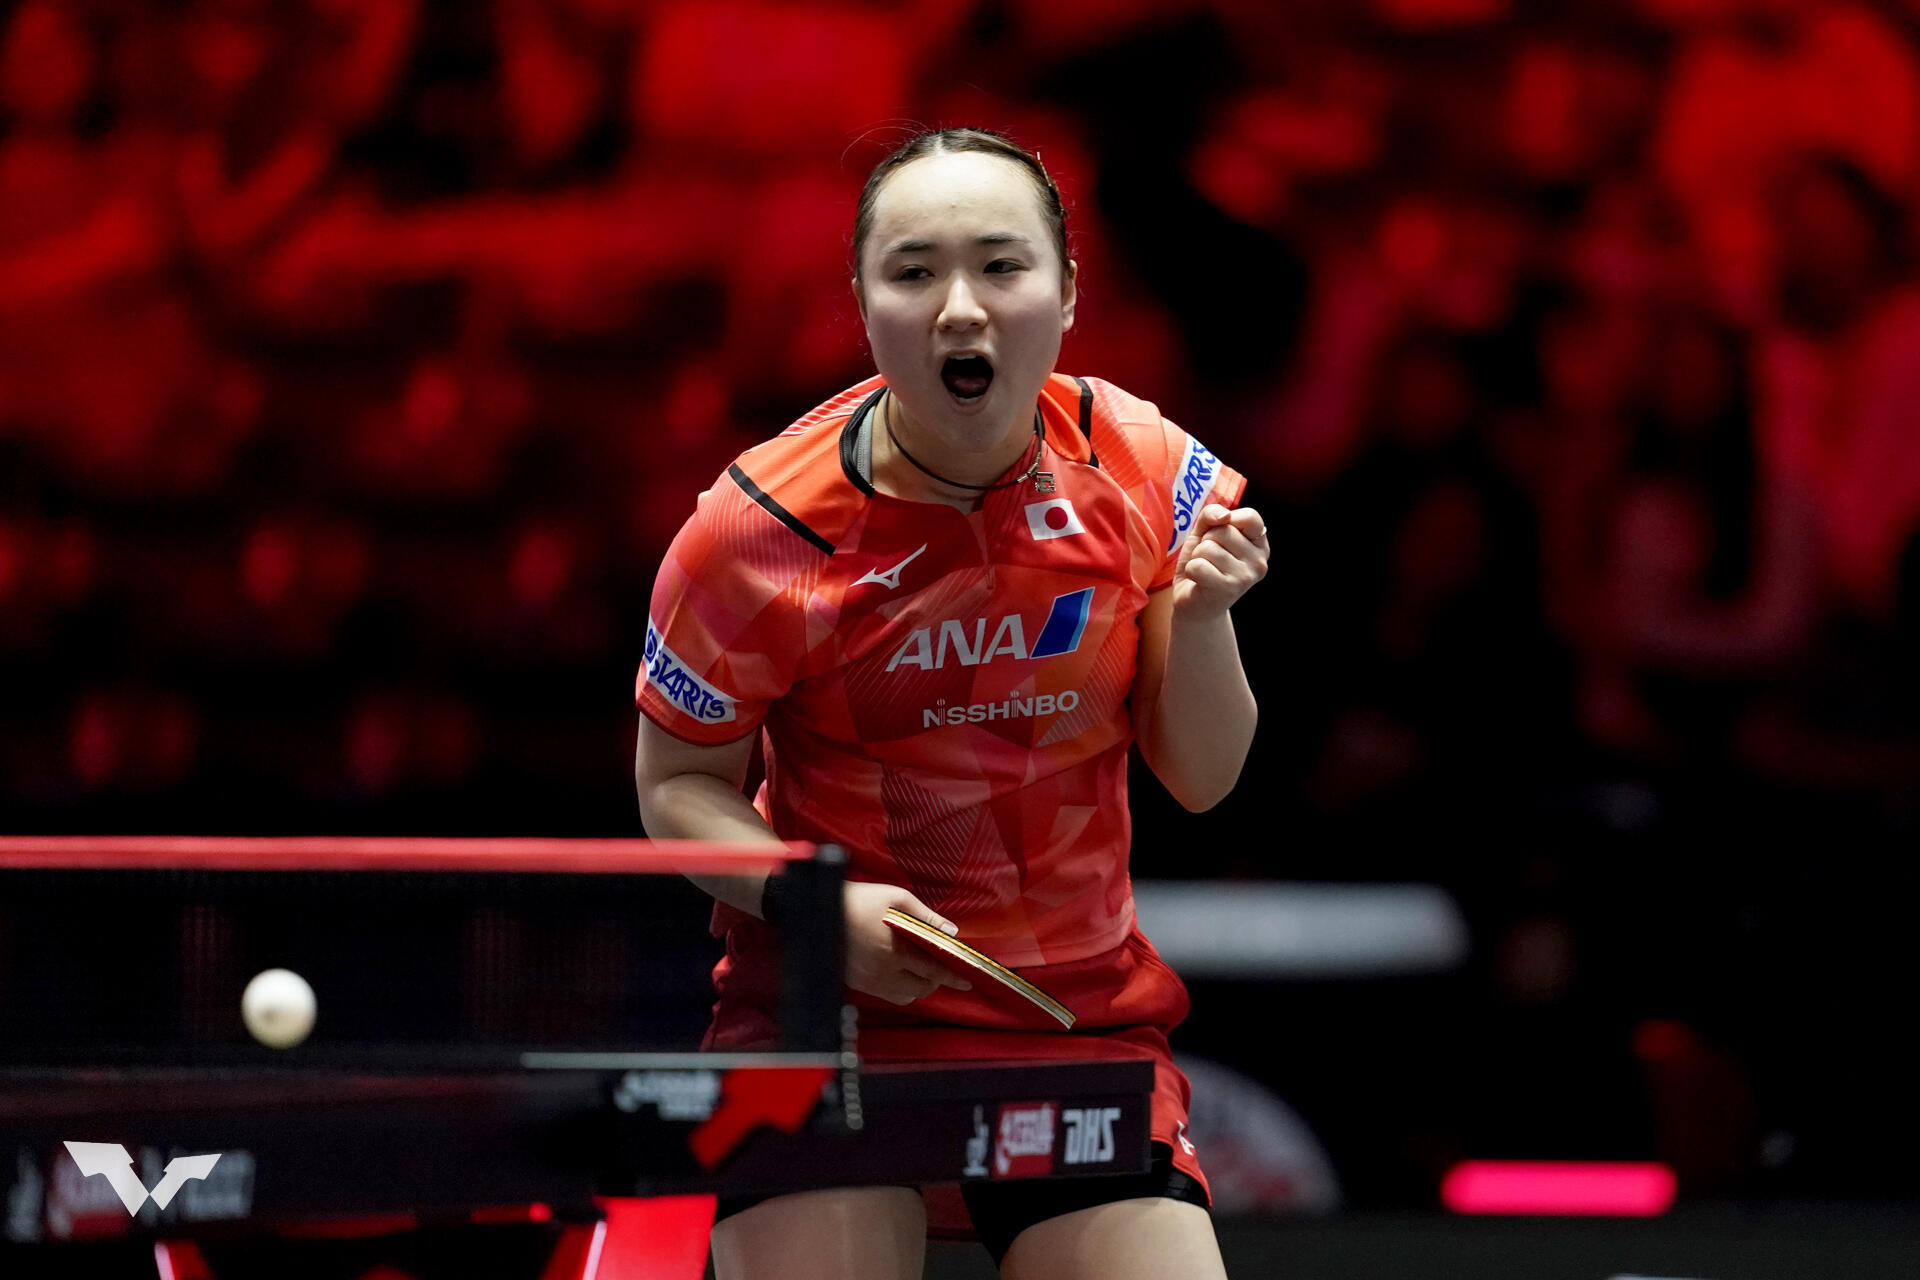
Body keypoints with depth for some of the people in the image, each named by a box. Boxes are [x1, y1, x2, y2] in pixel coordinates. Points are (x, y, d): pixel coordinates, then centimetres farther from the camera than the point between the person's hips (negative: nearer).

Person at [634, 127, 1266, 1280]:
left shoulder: (1147, 472, -7)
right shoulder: (761, 532, -16)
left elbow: (1201, 782, 1)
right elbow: (680, 785, -2)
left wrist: (1200, 620, -18)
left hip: (1088, 1013, 3)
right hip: (829, 1014, -2)